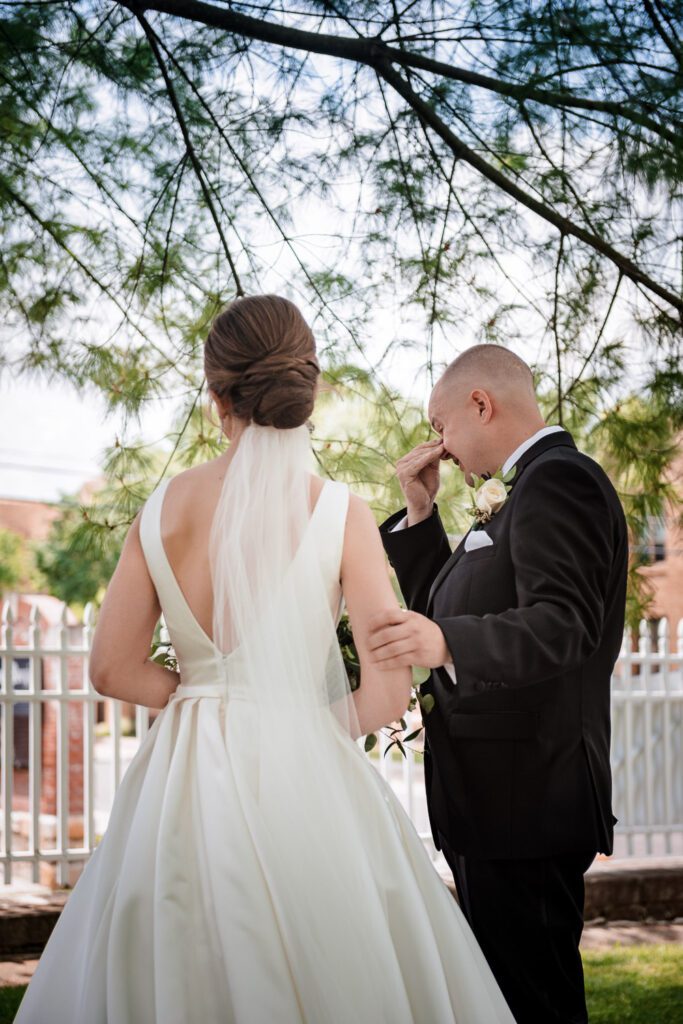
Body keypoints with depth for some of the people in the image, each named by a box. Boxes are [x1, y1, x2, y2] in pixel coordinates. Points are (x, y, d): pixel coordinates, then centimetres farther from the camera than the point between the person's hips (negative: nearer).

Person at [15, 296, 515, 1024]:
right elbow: (387, 693, -10)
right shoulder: (340, 513, -8)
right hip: (299, 780, -3)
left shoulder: (165, 509, -1)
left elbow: (114, 670, 2)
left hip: (185, 784, 3)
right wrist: (313, 725, 8)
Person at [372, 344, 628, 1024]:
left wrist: (445, 642, -41)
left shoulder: (558, 479, -13)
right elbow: (442, 609, 24)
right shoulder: (522, 490, 20)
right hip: (493, 796, 11)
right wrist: (420, 512, 13)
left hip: (526, 799, -11)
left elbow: (563, 623, -27)